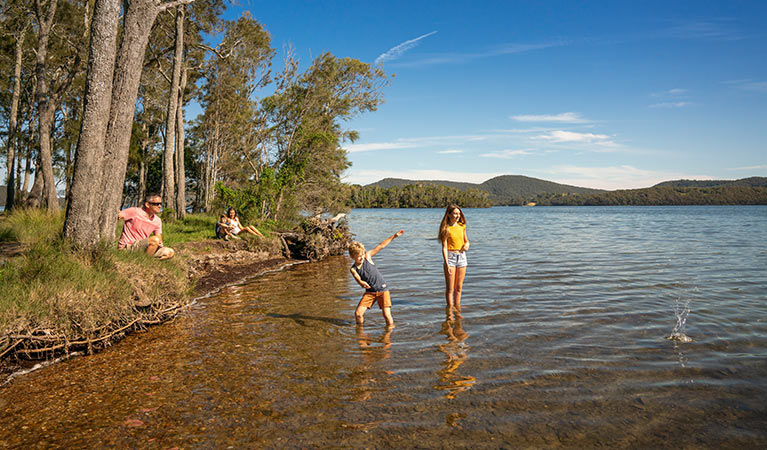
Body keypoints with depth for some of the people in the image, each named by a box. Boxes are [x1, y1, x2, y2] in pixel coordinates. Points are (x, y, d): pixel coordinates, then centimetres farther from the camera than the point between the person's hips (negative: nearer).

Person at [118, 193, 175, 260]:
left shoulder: (157, 221, 7)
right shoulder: (135, 211, -11)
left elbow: (159, 239, 10)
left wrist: (160, 243, -9)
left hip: (141, 247, 7)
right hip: (127, 247, -7)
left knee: (170, 252, -6)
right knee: (155, 239, -31)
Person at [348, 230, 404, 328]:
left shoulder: (367, 256, -4)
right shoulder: (353, 269, -4)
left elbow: (381, 246, -5)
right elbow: (357, 278, -23)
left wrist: (394, 236, -8)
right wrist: (361, 283, -48)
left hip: (382, 290, -1)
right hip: (369, 292, 2)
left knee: (386, 314, -13)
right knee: (358, 313, -5)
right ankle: (360, 327, 20)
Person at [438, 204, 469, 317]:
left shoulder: (461, 226, 6)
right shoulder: (446, 229, -10)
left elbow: (466, 240, 20)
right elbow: (444, 247, -12)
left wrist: (466, 244, -4)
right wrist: (447, 264, -18)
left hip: (462, 256, 5)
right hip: (450, 257, -5)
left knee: (458, 287, 13)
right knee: (450, 288, -1)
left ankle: (457, 311, 25)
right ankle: (449, 313, 7)